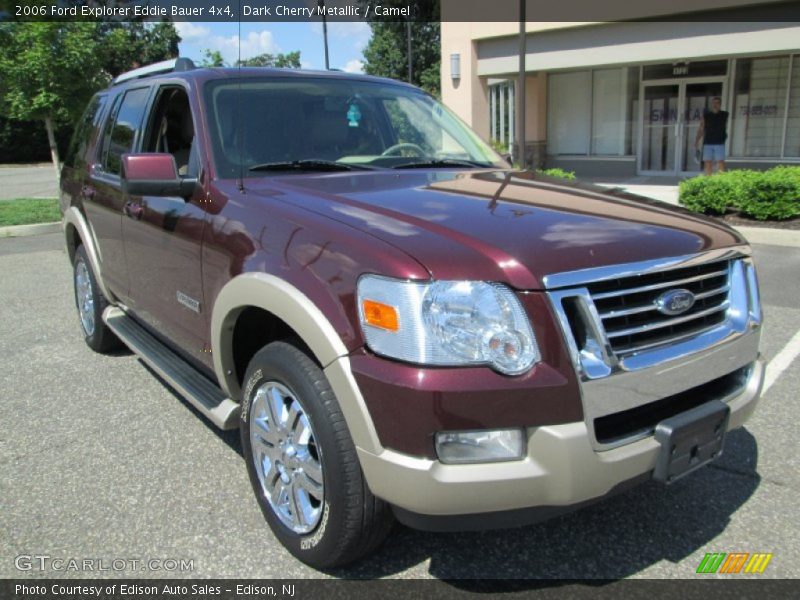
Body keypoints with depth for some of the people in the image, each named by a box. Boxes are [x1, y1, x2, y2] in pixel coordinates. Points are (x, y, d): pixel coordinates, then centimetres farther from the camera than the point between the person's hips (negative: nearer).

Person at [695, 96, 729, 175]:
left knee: (720, 162, -7)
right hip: (707, 143, 1)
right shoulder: (706, 115, 7)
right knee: (707, 163, 1)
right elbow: (701, 129, 5)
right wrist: (697, 140, -4)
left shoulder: (724, 115, 6)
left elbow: (725, 127, 12)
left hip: (719, 143, -1)